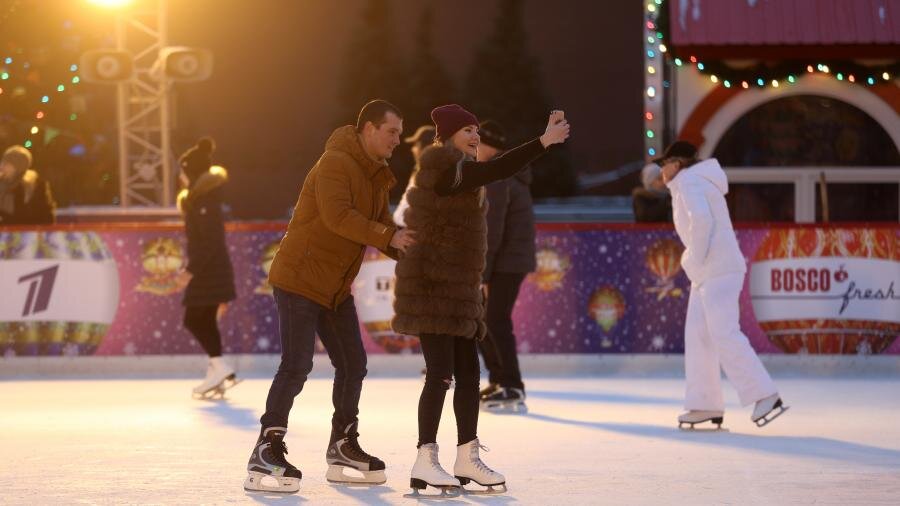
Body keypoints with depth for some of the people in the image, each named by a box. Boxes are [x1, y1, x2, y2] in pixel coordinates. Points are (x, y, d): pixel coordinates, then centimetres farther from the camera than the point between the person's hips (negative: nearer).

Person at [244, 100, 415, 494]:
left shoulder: (376, 176, 12)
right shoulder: (335, 164, -18)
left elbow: (381, 226, 13)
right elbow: (338, 216, -32)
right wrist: (388, 237, -34)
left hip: (335, 287, 10)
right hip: (299, 279, -10)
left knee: (353, 365, 12)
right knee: (297, 365, -15)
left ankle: (343, 447, 25)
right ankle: (266, 454, -12)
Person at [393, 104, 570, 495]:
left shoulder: (455, 173, 19)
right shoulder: (444, 168, -15)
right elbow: (499, 170, -25)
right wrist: (545, 141, -25)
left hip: (454, 287, 11)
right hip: (431, 284, -11)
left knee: (468, 372, 10)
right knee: (441, 373, -13)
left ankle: (467, 459, 14)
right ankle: (425, 463, -12)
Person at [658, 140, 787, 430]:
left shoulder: (688, 181, -9)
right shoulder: (696, 183, 23)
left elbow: (701, 219, -26)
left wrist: (696, 258, -17)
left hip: (718, 268, -11)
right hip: (707, 274, 11)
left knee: (724, 334, -15)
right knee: (697, 336, 5)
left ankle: (766, 395, -16)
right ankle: (706, 405, 2)